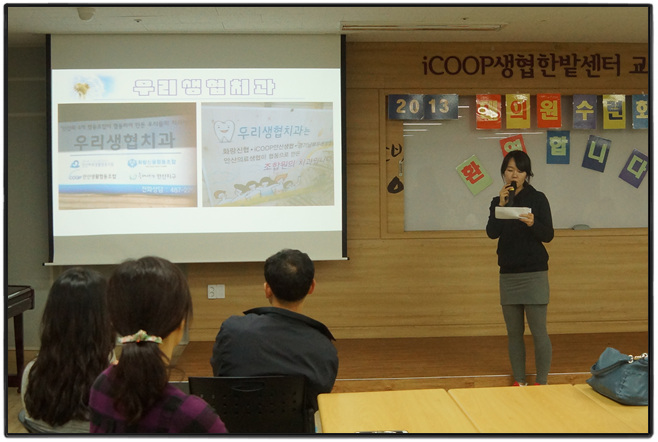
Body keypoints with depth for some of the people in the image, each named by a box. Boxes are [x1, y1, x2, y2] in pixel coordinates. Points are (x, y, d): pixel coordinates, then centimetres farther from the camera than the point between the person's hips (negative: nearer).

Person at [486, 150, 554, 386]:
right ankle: (519, 381, 18)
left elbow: (548, 235, -9)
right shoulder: (498, 201, 8)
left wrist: (533, 223, -28)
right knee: (514, 332, 8)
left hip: (534, 273, -4)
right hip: (508, 274, 4)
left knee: (538, 331, -5)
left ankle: (541, 382, 5)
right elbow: (492, 233, -7)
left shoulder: (537, 198, -2)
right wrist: (501, 205, -17)